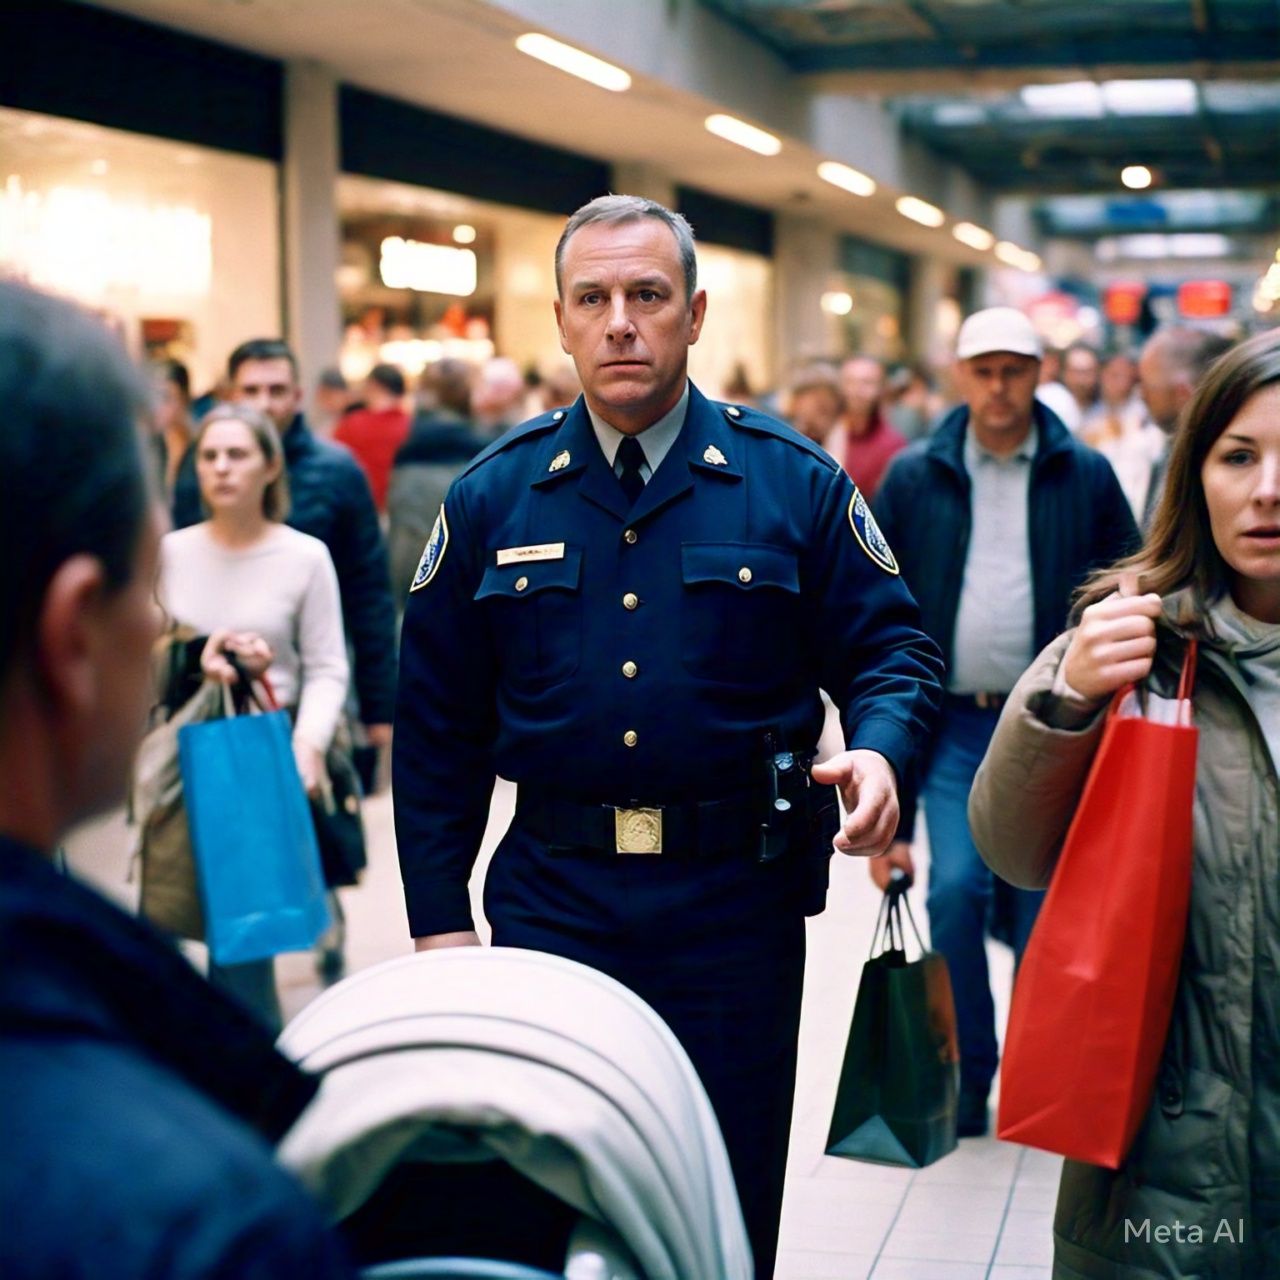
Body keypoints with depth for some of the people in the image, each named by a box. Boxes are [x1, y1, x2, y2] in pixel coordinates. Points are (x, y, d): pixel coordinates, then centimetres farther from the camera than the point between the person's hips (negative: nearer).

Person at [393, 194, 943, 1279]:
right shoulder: (495, 496, 3)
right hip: (553, 897, 1)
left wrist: (882, 752, -20)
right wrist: (438, 917, 2)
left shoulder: (794, 483, -1)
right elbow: (438, 723, 5)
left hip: (738, 904, 0)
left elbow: (890, 648, 3)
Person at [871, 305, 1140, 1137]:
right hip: (955, 721, 0)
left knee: (1044, 898, 6)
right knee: (955, 889, -8)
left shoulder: (1086, 476, 1)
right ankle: (966, 1072, 9)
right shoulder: (915, 476, 2)